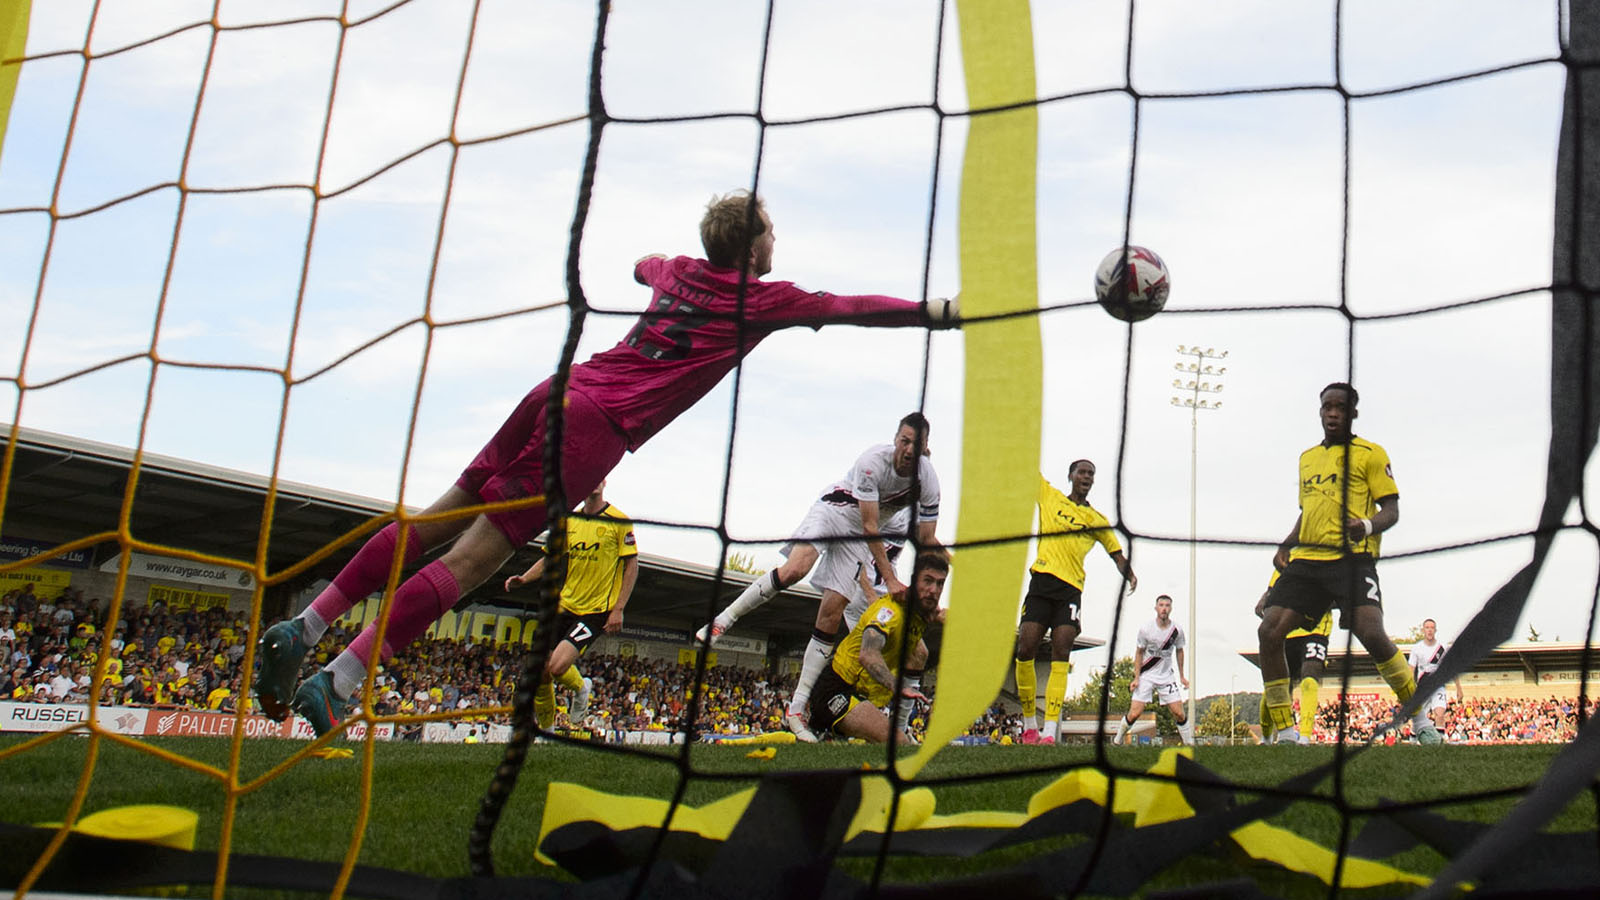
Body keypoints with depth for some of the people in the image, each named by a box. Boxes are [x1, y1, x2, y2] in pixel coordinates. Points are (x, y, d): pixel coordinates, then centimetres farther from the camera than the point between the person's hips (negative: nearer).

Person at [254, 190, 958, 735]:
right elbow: (854, 307, 9)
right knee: (471, 559, -10)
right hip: (597, 425, -7)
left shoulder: (680, 271, 22)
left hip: (562, 391, 7)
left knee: (437, 520, 10)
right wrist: (939, 312, 19)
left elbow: (642, 266, 46)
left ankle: (302, 629, 8)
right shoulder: (760, 298, 4)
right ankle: (332, 685, -13)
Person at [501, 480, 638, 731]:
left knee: (557, 667, -20)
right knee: (539, 672, 3)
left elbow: (632, 566, -6)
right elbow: (550, 558, 16)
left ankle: (581, 687, 14)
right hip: (564, 607, 6)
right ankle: (545, 730, 24)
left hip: (596, 611, -5)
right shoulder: (569, 522, 9)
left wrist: (618, 610, -12)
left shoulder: (619, 521, -7)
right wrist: (524, 578, -3)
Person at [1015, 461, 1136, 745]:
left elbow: (1117, 553, 18)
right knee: (1025, 650, -10)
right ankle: (1029, 726, 2)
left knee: (1061, 654, -13)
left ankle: (1049, 732, -19)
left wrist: (1130, 574, -1)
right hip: (1041, 580, 0)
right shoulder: (1050, 496, 16)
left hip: (1071, 588, 0)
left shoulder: (1097, 520, 18)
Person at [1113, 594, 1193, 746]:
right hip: (1146, 675, -2)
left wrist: (1181, 676, 14)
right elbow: (1139, 653, -2)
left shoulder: (1177, 630, -5)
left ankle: (1189, 743, 12)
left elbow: (1179, 651, 11)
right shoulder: (1146, 629, -12)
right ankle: (1118, 740, 11)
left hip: (1167, 675, 2)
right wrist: (1136, 678, -7)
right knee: (1134, 713, -10)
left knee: (1179, 713, -5)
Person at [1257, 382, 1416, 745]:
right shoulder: (1307, 458, 24)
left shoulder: (1370, 453, 5)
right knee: (1269, 632, -9)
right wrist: (1286, 545, 16)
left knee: (1371, 634, -23)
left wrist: (1368, 526, -21)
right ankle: (1283, 731, 1)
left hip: (1351, 557, -6)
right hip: (1307, 559, 6)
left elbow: (1392, 511, 1)